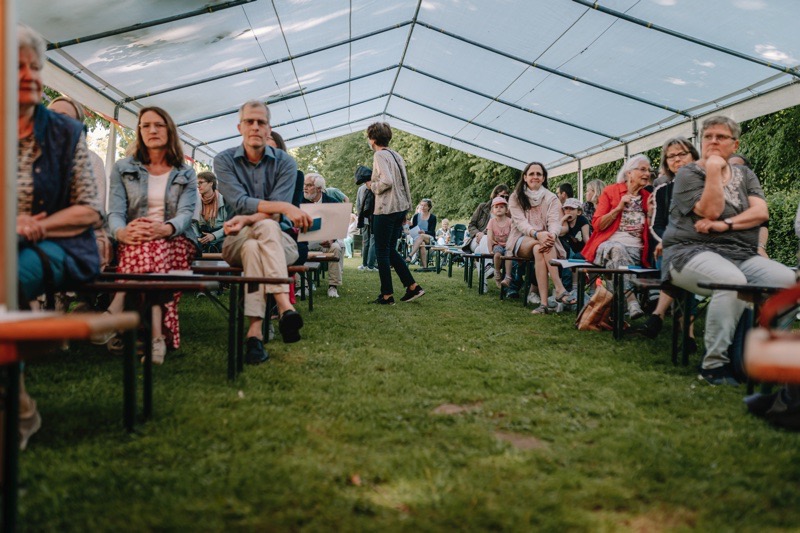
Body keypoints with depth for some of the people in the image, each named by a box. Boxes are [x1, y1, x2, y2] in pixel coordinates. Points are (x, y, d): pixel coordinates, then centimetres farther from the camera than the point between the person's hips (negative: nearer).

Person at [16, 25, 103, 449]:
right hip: (11, 246, 1)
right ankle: (18, 406, -27)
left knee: (15, 274, -36)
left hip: (58, 245, -1)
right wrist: (10, 223, -9)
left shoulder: (65, 133, 7)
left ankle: (17, 407, -24)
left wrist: (37, 226, -13)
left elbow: (90, 210, 2)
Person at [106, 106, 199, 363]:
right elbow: (115, 212, 0)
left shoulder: (186, 174, 13)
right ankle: (157, 335, -52)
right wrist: (122, 232, -28)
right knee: (147, 246, -38)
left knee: (153, 245, -38)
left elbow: (186, 213, -4)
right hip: (132, 243, 0)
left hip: (175, 241, 0)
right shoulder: (123, 168, 13)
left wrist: (165, 229, -31)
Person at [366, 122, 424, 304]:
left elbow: (387, 181, -23)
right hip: (401, 208, 9)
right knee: (390, 250, 16)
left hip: (386, 209, -9)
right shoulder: (396, 155, 15)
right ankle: (413, 287, 13)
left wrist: (372, 186, -6)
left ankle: (387, 295, 5)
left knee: (382, 252, 1)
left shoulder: (380, 155, -12)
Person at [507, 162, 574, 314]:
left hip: (545, 240, 1)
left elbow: (555, 221, -9)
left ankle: (543, 302, -47)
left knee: (538, 250, -37)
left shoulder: (551, 198, 7)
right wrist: (537, 234, -33)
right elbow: (520, 221, -12)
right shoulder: (516, 197, 4)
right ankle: (560, 290, -44)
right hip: (522, 241, -1)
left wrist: (551, 235, -35)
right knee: (539, 247, -36)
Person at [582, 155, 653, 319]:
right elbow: (597, 225, 0)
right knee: (617, 249, -38)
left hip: (635, 250, 2)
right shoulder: (611, 191, 7)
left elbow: (649, 230, 14)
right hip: (609, 245, -2)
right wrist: (618, 208, -9)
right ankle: (632, 302, -47)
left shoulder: (648, 197, 16)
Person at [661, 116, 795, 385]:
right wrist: (713, 171, -9)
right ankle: (714, 364, -27)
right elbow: (710, 211, -11)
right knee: (732, 280, -37)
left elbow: (761, 212, 3)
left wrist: (726, 224, -12)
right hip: (692, 252, -5)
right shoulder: (687, 174, 4)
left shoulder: (744, 175, 20)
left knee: (785, 278, -23)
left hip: (741, 254, 5)